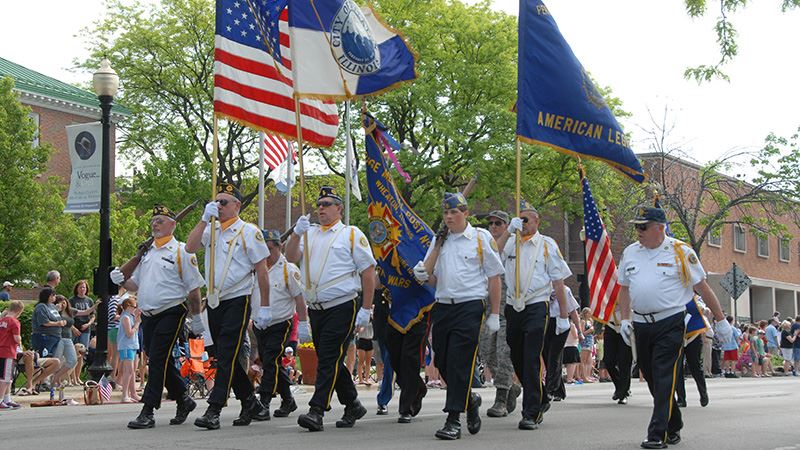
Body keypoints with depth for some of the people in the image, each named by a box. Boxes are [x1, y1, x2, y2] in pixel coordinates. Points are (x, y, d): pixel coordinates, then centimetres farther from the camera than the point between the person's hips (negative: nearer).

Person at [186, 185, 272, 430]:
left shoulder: (249, 232, -3)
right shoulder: (210, 229, 13)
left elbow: (262, 270, -4)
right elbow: (190, 247, -4)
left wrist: (265, 307, -9)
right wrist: (205, 219, -10)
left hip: (237, 301, -6)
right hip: (214, 301, 6)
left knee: (227, 356, -11)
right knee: (226, 357, 11)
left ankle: (214, 411, -14)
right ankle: (251, 404, 23)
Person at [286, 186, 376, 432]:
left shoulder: (352, 234, 1)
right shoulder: (309, 234, 16)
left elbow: (368, 271, -2)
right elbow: (291, 257, 1)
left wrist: (366, 309, -8)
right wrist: (297, 233, -16)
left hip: (342, 308, -6)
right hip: (316, 308, 6)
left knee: (329, 359, -13)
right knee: (330, 361, 11)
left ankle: (316, 411, -17)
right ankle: (353, 406, 24)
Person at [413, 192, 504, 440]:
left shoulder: (481, 238, 0)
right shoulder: (439, 240, 13)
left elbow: (494, 277, 0)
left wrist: (494, 314, -3)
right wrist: (423, 275, -6)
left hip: (470, 307, -5)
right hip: (442, 307, 5)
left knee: (459, 362, -10)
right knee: (442, 363, 6)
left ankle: (453, 420, -6)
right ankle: (470, 399, 32)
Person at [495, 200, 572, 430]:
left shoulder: (547, 244, 3)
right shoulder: (510, 242, 11)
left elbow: (558, 281, 3)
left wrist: (563, 315, 0)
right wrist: (509, 230, -17)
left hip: (537, 307, -4)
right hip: (513, 307, 4)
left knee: (531, 361, -11)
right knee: (517, 359, 12)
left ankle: (531, 414, -8)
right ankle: (541, 400, 33)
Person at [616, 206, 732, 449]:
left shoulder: (680, 252, -3)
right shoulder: (630, 253, 10)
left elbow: (702, 287, 1)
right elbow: (624, 288, 19)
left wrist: (721, 320, 3)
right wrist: (624, 319, 7)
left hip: (670, 324, -5)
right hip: (641, 325, 5)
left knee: (664, 379, -12)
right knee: (650, 377, 10)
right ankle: (673, 425, 28)